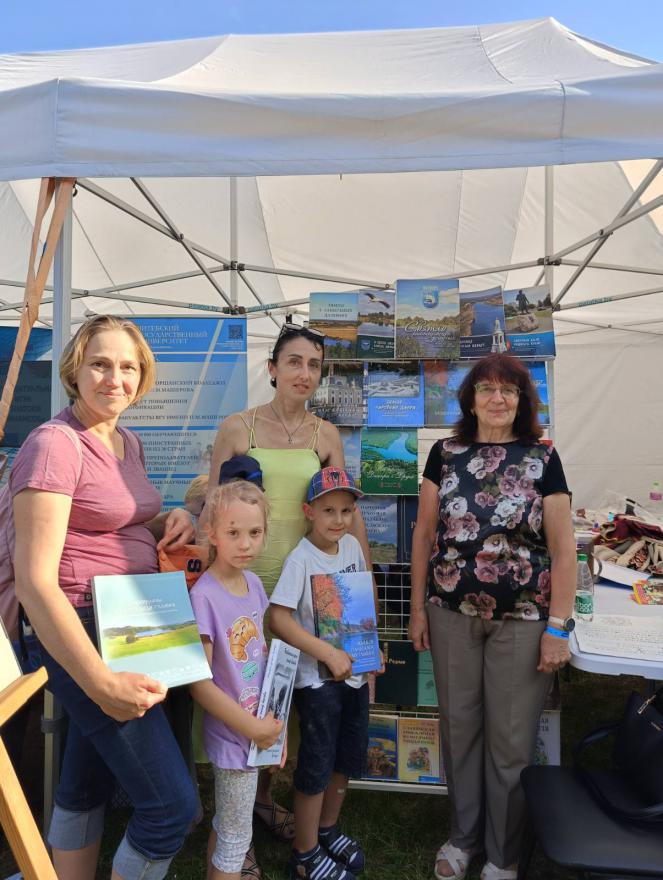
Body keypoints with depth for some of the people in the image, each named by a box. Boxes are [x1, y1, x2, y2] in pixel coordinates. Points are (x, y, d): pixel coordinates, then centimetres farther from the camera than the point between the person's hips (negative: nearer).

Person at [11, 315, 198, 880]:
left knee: (87, 786, 23)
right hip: (84, 636, -8)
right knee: (172, 805, -3)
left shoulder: (129, 443, 7)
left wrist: (172, 521, 0)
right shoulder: (55, 443, -18)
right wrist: (101, 683, -24)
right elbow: (35, 581, -22)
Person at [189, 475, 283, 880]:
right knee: (236, 838, 11)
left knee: (227, 824, 25)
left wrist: (273, 723, 6)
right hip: (233, 733, -7)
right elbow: (199, 684, -21)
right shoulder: (204, 596, -24)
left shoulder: (254, 583, -2)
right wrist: (253, 728, -16)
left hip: (260, 727, 7)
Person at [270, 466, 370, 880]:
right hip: (318, 678, -6)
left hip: (355, 671, 7)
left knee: (348, 759, 20)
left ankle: (328, 830, 43)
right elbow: (279, 618, -24)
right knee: (317, 766, 6)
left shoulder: (352, 546, 0)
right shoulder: (301, 558, -19)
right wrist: (329, 653, -25)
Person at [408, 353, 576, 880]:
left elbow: (563, 548, -5)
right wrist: (417, 608, 4)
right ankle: (463, 834, 37)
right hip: (452, 615, 2)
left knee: (511, 740, 10)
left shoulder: (542, 458, -4)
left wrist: (558, 627, -9)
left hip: (523, 620, -2)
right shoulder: (446, 454, 2)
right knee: (459, 728, 15)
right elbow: (425, 533, 5)